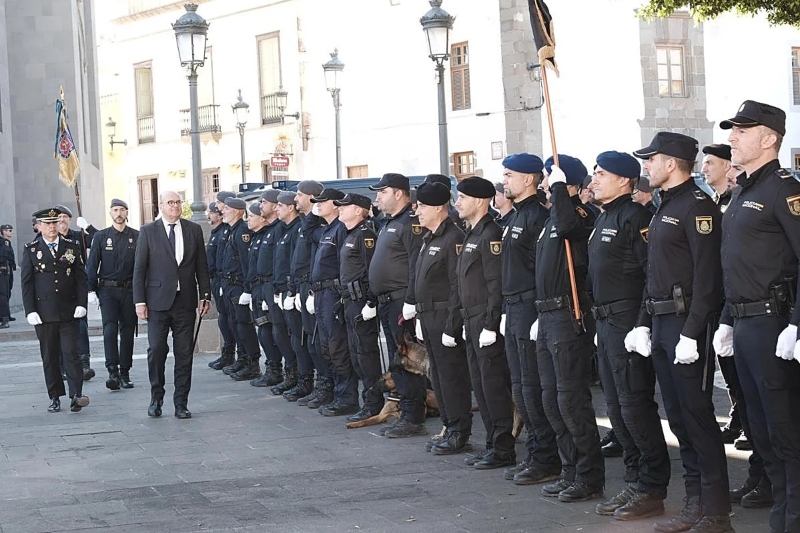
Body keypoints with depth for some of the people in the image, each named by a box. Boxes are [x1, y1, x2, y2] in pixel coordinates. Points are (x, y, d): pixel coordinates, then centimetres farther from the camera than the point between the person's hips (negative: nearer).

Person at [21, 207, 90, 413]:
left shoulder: (72, 247, 7)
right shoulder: (31, 250, 4)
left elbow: (81, 277, 7)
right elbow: (26, 283, 2)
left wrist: (81, 303, -3)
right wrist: (30, 311, -5)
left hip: (68, 311, 0)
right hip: (44, 313, 0)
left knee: (71, 353, -6)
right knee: (49, 357, 5)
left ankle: (76, 395, -9)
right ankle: (55, 397, 11)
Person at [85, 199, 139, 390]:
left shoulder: (137, 237, 5)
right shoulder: (101, 237, 4)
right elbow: (92, 265, 5)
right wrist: (91, 290, -3)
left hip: (129, 290, 1)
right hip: (108, 290, -1)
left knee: (128, 331, 5)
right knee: (110, 330, -13)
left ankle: (125, 373, 12)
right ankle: (113, 372, -15)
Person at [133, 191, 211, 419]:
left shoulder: (194, 230, 9)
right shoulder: (148, 232, 3)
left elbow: (201, 266, 11)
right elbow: (139, 269, 1)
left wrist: (205, 295, 5)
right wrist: (140, 301, -5)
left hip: (185, 301, 2)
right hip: (158, 301, -2)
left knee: (184, 353, 3)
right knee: (156, 350, -4)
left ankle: (181, 403, 10)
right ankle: (156, 398, 13)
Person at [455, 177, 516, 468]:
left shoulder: (490, 235, -14)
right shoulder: (472, 235, 17)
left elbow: (497, 284, -19)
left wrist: (490, 325, -21)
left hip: (488, 323, -10)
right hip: (473, 322, 10)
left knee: (494, 386, -5)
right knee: (480, 386, 13)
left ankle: (503, 450, 0)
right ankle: (492, 445, 21)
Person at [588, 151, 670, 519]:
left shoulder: (635, 216, -12)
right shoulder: (603, 220, 18)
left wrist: (642, 324, -23)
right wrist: (598, 320, 18)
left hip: (629, 322, -10)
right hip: (606, 323, 10)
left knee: (635, 405, -6)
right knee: (617, 408, 13)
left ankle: (652, 490, 1)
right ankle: (635, 483, 20)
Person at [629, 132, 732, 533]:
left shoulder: (697, 205, -13)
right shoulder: (664, 208, 17)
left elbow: (707, 274, -19)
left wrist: (691, 333, -22)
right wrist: (645, 324, 15)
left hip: (687, 324, -10)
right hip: (661, 326, 10)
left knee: (697, 416, -6)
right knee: (678, 417, 11)